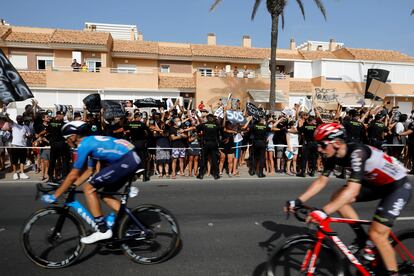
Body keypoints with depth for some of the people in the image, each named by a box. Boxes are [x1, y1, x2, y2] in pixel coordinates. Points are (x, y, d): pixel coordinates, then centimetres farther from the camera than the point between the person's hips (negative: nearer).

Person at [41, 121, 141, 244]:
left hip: (126, 161, -10)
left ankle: (103, 230, 0)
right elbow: (89, 171, 27)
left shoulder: (84, 144, -5)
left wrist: (54, 196, 6)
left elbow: (73, 175, -2)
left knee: (88, 188, -4)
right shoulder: (91, 142, 22)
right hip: (133, 159, 10)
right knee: (106, 195, 19)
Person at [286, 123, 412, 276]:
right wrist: (298, 201, -14)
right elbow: (322, 181, -6)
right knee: (337, 198, -9)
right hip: (376, 183, 8)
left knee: (376, 234, -14)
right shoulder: (333, 155, -10)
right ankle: (363, 239, 7)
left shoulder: (357, 152, -34)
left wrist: (323, 212, -49)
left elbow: (352, 190, -43)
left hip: (398, 186, -8)